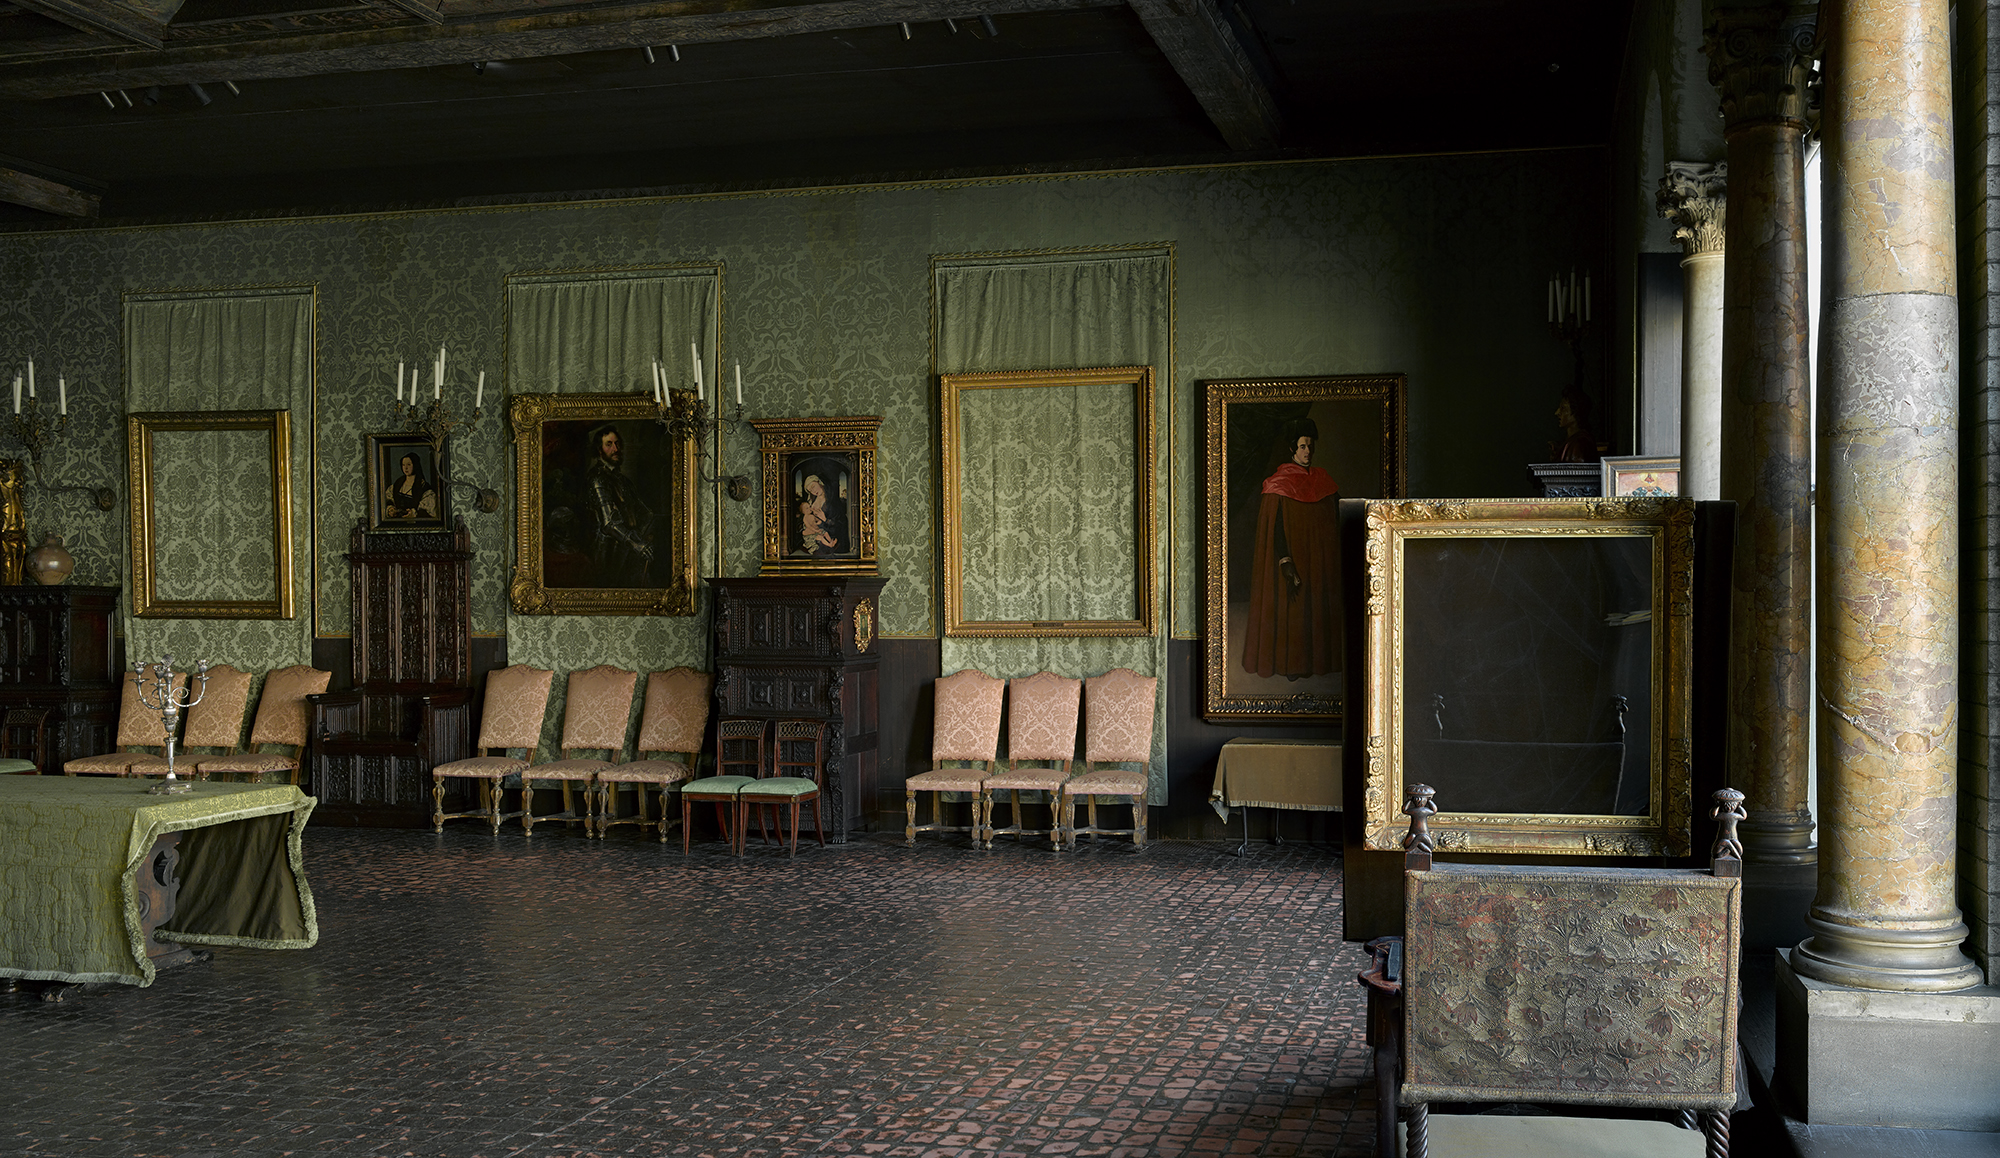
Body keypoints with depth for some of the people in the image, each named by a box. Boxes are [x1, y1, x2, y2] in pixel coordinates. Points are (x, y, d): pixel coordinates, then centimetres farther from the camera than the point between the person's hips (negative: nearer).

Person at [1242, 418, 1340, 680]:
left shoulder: (1322, 479, 10)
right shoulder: (1278, 484, -7)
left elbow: (1334, 520, 13)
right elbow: (1275, 529, -12)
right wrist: (1286, 565, -20)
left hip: (1320, 560, 5)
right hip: (1293, 558, -5)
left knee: (1318, 608, 6)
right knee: (1291, 609, -3)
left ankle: (1317, 660, 15)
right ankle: (1290, 665, 5)